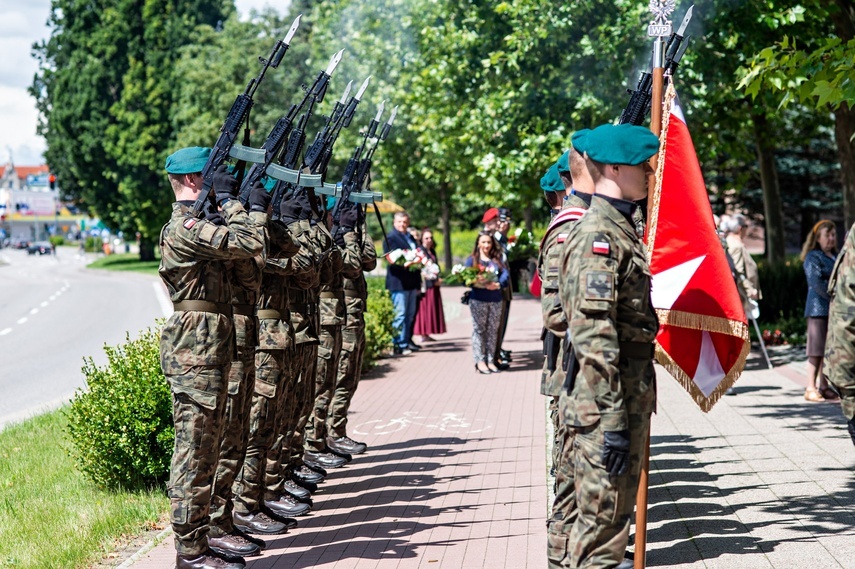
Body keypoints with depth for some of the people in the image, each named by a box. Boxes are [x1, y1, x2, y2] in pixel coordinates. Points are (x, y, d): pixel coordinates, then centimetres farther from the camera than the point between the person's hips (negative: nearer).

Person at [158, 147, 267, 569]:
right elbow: (247, 243, -21)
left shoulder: (198, 223, 18)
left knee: (205, 451, 13)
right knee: (195, 451, -6)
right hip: (195, 349, -11)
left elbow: (240, 245, 20)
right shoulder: (184, 226, -14)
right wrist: (229, 201, -9)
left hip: (210, 349, 11)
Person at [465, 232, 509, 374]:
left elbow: (506, 275, -2)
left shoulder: (497, 260, 11)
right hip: (478, 300, -3)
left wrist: (498, 285, -21)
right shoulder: (472, 260, 5)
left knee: (493, 330, 4)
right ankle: (480, 361, -3)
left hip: (496, 300, 3)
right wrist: (475, 281, -23)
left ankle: (490, 360, 9)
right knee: (479, 330, -4)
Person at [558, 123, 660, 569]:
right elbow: (595, 337, -23)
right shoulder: (596, 234, -17)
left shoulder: (623, 228, 15)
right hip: (607, 397, -10)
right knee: (602, 511, -2)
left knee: (619, 503, 18)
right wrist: (611, 420, -24)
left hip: (632, 393, 10)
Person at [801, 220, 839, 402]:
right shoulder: (813, 258, -4)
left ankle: (823, 386, 13)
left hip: (835, 310, 7)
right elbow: (817, 283, -15)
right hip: (818, 308, -7)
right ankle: (811, 389, -4)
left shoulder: (836, 257, 19)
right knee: (817, 349, -7)